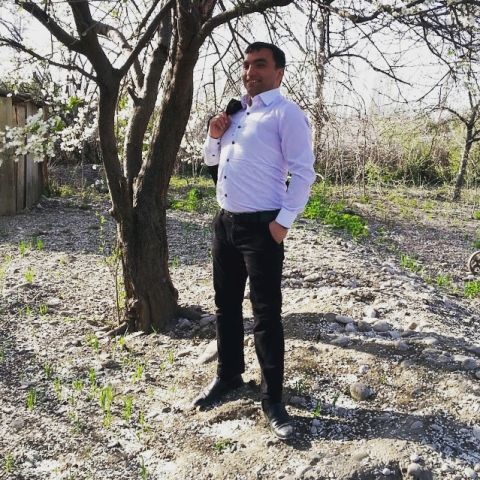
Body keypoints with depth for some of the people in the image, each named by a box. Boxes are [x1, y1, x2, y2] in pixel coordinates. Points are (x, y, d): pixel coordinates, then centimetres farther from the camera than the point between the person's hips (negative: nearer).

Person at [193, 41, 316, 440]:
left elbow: (304, 173, -12)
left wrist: (283, 221, -17)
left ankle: (272, 398, 10)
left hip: (261, 226, -8)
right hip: (225, 222, 8)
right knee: (226, 305, 16)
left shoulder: (286, 113, -7)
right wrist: (214, 136, 6)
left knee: (267, 314, -2)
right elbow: (211, 159, 26)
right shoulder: (234, 112, 16)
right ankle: (228, 376, 34)